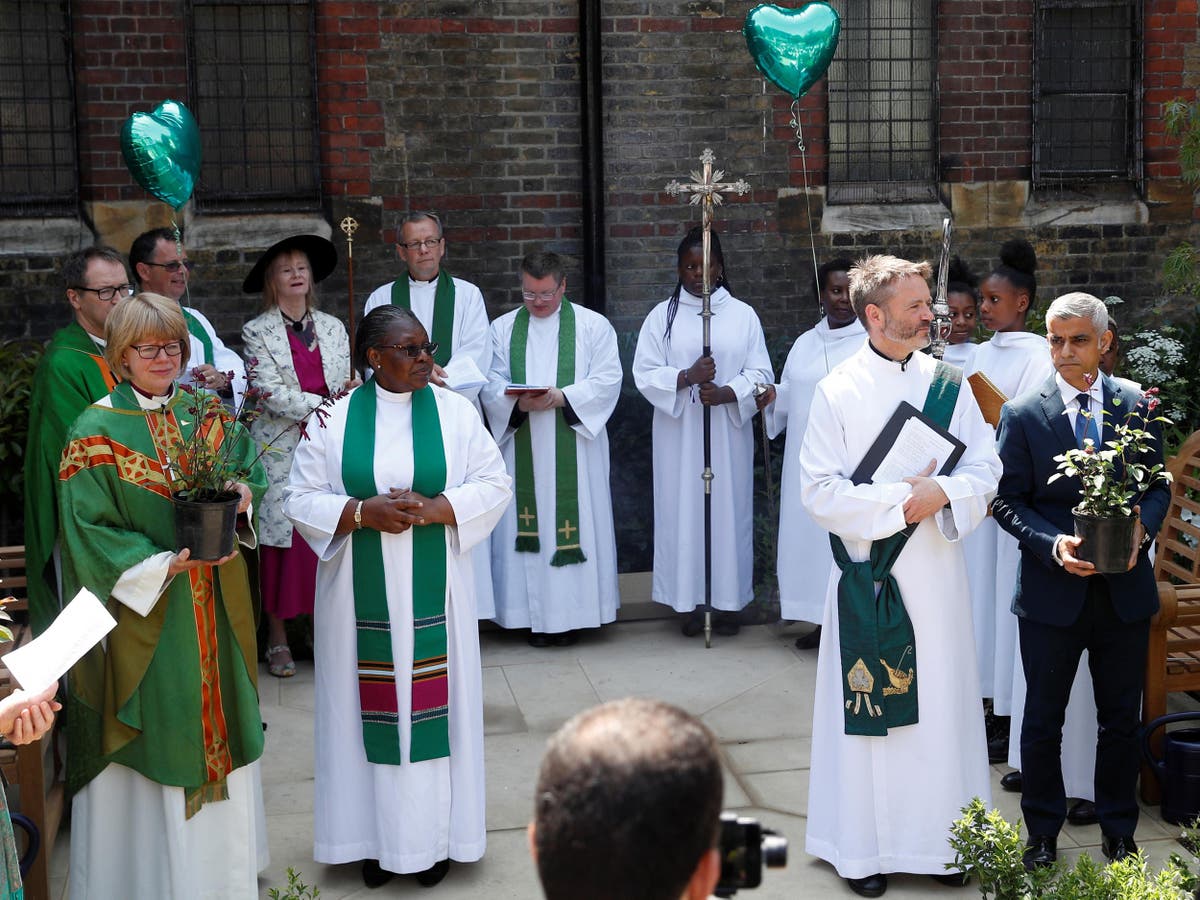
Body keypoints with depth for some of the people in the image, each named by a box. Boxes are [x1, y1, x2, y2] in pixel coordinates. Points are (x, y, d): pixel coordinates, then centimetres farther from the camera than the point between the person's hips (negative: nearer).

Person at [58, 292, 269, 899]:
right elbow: (89, 529, -13)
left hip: (213, 607, 5)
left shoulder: (206, 413, 6)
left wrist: (243, 493, -12)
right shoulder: (96, 432, -9)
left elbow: (249, 468, 12)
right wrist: (164, 565, -21)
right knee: (153, 730, 2)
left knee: (217, 723, 13)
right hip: (143, 609, -5)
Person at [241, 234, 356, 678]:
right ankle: (277, 637, 7)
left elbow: (345, 384, 13)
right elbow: (270, 393, -9)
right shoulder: (257, 332, 2)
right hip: (280, 450, -3)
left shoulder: (333, 327, 13)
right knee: (281, 539, -2)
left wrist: (351, 392, -11)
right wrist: (325, 404, -18)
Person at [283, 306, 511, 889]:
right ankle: (377, 837, 18)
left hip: (433, 592, 0)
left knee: (432, 706, 5)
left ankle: (435, 835, 17)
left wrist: (433, 509, -16)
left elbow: (494, 485, 0)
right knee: (372, 708, 5)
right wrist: (362, 512, -17)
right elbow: (301, 498, 0)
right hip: (362, 595, 0)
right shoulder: (334, 418, 0)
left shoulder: (455, 411, 1)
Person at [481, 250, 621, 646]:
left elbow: (607, 381, -3)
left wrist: (561, 397, -17)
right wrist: (518, 402, -16)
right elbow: (490, 385, 5)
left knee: (573, 522, -2)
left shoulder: (593, 326, 5)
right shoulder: (503, 329, 11)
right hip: (521, 448, 2)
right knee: (527, 531, 1)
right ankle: (535, 615, 7)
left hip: (574, 451, -2)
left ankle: (571, 612, 7)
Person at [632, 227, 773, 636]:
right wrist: (687, 377, -18)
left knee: (729, 507, 2)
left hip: (728, 433, 0)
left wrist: (727, 393, -16)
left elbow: (760, 374, 2)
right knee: (683, 509, 0)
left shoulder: (743, 315, 5)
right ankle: (688, 601, 9)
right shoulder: (662, 316, 5)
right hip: (679, 434, 0)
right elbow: (645, 373, -2)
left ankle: (728, 601, 11)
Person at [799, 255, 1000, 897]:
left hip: (936, 571, 3)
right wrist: (900, 500, -16)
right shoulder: (837, 391, -4)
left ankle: (941, 840, 20)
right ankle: (863, 848, 15)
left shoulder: (948, 384, 5)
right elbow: (818, 492, -10)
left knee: (941, 703, 7)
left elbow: (986, 470, 3)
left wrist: (941, 493, -17)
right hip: (868, 573, -3)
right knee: (868, 710, 3)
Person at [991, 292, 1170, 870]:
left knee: (1121, 717, 14)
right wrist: (1054, 545, -20)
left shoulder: (1136, 403, 1)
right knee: (1043, 720, 11)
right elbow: (1007, 500, -4)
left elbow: (1158, 485, 6)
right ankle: (1042, 834, 28)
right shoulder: (1022, 414, -5)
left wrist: (1143, 528, -14)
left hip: (1125, 588, 2)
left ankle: (1119, 832, 31)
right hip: (1053, 591, -2)